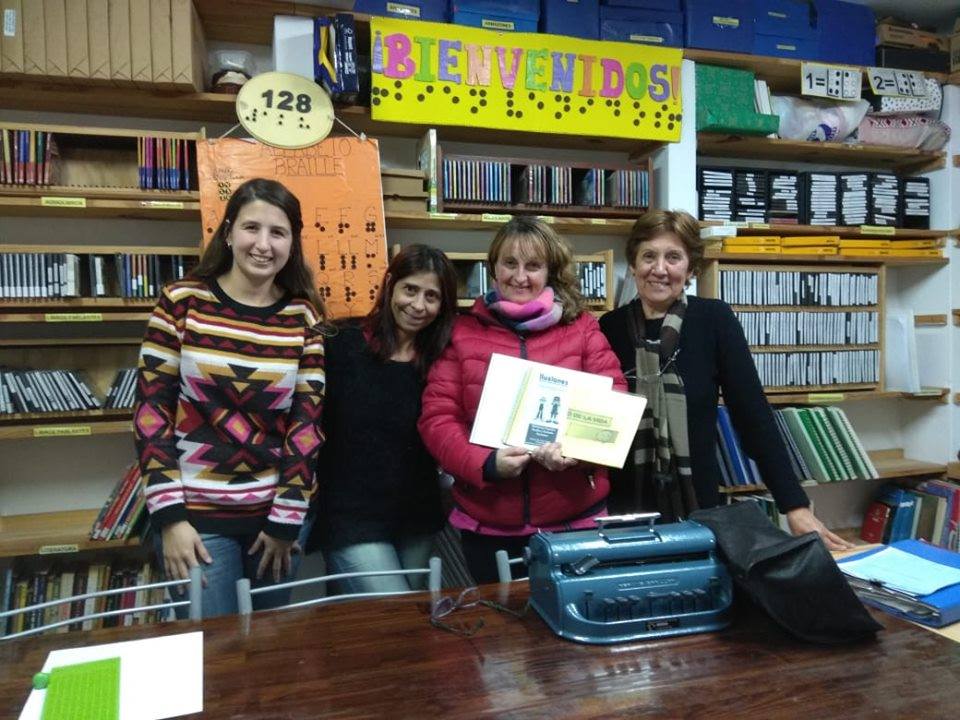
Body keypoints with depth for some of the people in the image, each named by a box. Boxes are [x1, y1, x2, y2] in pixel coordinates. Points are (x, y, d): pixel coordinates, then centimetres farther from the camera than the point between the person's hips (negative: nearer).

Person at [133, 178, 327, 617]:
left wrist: (286, 520, -5)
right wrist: (169, 516, -10)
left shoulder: (303, 316, -3)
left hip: (276, 511, 2)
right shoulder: (182, 301, -6)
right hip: (196, 513, -2)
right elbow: (151, 410, -6)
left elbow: (307, 421, -3)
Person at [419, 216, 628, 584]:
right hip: (487, 522, 1)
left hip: (575, 516, 0)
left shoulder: (581, 327, 3)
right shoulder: (463, 333, 2)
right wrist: (485, 464, -18)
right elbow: (437, 417, -3)